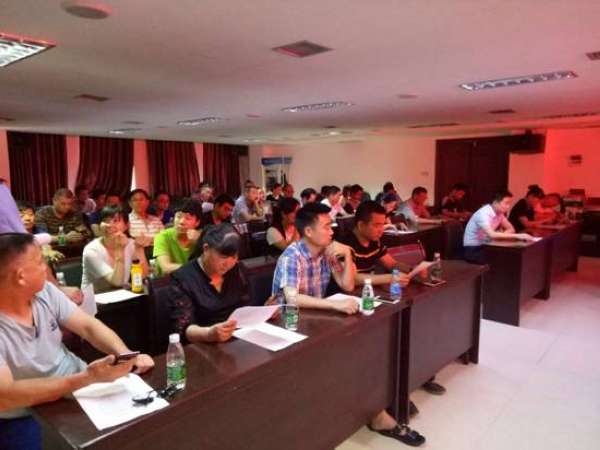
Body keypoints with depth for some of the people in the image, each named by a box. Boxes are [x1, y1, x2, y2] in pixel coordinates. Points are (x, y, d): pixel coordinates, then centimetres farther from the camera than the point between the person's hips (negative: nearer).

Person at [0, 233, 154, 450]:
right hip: (27, 419, -5)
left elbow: (88, 326, -2)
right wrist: (87, 378, -35)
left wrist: (128, 355, -19)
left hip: (78, 386, 5)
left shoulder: (44, 291, -4)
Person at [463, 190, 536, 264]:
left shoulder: (500, 212, 2)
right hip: (473, 250, -8)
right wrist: (517, 235, -38)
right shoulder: (483, 214, -24)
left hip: (485, 246, 8)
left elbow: (511, 229, 6)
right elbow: (492, 235, -37)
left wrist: (501, 235, -16)